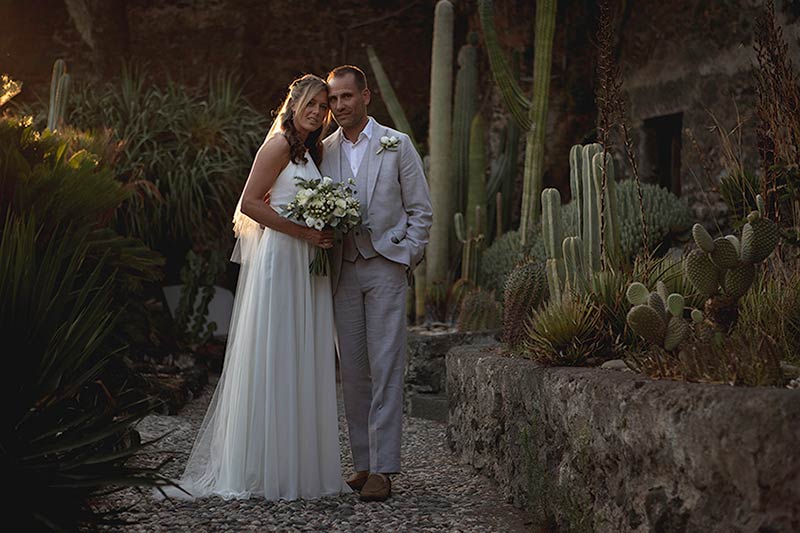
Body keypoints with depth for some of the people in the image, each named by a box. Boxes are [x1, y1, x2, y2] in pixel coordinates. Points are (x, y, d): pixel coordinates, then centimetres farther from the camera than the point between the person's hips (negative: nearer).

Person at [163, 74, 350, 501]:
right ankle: (261, 468, 1)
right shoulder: (279, 145, -7)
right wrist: (303, 232, -16)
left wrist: (323, 234, 4)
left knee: (304, 362, 8)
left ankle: (300, 464, 13)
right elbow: (250, 202, -14)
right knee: (272, 359, -6)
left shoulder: (310, 150, 20)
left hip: (305, 265, 9)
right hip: (278, 259, -9)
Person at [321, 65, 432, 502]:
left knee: (385, 368, -8)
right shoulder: (324, 150, 10)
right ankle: (363, 461, 13)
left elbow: (421, 211, 4)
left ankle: (382, 469, -7)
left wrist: (406, 258, -4)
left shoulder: (397, 145, 2)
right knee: (353, 371, 5)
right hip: (342, 270, 4)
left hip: (385, 267, -3)